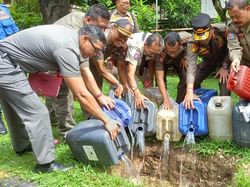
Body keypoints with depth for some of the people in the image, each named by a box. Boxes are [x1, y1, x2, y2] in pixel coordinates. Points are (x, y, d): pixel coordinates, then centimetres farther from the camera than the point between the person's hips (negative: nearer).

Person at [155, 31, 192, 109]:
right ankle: (161, 105, 3)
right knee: (162, 80, -18)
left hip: (179, 60, 1)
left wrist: (184, 57, -28)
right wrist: (166, 100, -52)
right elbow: (160, 78, -44)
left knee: (186, 78, -17)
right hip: (165, 62, -1)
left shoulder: (187, 38, -39)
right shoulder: (161, 54, -43)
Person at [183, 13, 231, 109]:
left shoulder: (223, 30, -36)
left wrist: (224, 67, -22)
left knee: (224, 81, -23)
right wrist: (189, 92, -48)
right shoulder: (192, 43, -34)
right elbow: (191, 66, -40)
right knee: (194, 81, -2)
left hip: (225, 59, -2)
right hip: (209, 61, 2)